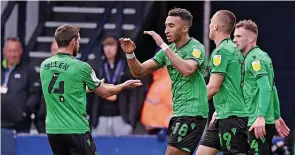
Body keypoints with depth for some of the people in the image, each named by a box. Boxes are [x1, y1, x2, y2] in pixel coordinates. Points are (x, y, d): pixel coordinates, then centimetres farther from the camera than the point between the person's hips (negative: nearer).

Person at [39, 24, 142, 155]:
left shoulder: (45, 65, 5)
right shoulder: (81, 67, -10)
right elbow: (104, 93, 3)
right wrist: (125, 85, 22)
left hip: (52, 129, 5)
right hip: (76, 129, -5)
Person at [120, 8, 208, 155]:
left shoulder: (196, 48, -9)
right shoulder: (169, 50, 12)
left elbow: (187, 69, -30)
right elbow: (139, 71, 12)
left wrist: (163, 45, -27)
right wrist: (130, 54, -9)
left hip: (192, 113, -8)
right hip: (178, 113, 8)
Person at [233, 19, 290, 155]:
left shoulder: (254, 58, -11)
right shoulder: (262, 55, 18)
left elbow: (265, 88, -22)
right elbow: (272, 88, 23)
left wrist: (261, 117, -29)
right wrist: (277, 117, 26)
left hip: (259, 124, -10)